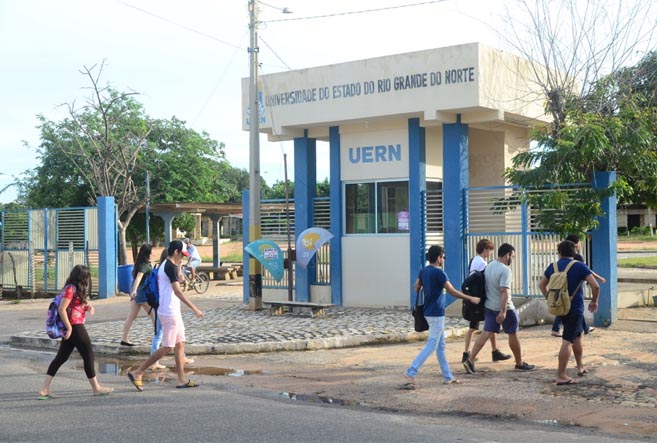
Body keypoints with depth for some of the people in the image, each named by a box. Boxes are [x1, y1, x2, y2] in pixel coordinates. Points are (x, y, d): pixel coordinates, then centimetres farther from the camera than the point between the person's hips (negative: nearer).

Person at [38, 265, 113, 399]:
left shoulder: (77, 289, 15)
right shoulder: (71, 289, -15)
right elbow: (62, 309, -20)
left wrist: (89, 306, 1)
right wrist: (69, 327, -20)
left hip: (72, 328, 10)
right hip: (75, 327, -10)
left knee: (61, 357, 7)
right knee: (88, 355, 0)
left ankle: (44, 389, 6)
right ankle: (96, 388, 9)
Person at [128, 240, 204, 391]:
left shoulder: (164, 265, 13)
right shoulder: (171, 266, -17)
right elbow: (177, 291, -24)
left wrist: (178, 266, 15)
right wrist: (194, 308, -26)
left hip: (173, 312, 10)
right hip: (169, 312, -10)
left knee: (180, 344, 11)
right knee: (167, 348, -5)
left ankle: (182, 379, 14)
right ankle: (137, 373, -1)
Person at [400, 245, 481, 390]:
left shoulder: (423, 271, 5)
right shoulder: (438, 272, -18)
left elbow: (416, 287, 12)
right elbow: (453, 292, -16)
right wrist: (471, 298, -6)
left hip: (429, 312, 9)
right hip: (437, 314, -9)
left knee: (440, 345, 14)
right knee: (431, 346, -6)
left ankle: (447, 377, 21)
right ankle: (410, 374, -13)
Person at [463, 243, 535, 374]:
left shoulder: (489, 266, 8)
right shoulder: (505, 270, -20)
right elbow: (504, 292, -26)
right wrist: (503, 312, -28)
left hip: (489, 306, 7)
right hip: (504, 308, -7)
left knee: (486, 333, 4)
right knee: (513, 334, 9)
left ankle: (470, 360, -7)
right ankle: (520, 363, 22)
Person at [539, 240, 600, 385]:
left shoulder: (553, 267, 4)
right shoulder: (579, 267, -10)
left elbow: (541, 284, 13)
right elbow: (595, 286, -16)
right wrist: (594, 301, -1)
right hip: (575, 309, -6)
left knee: (577, 335, 24)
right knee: (567, 341, -7)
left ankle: (580, 367, 35)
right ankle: (561, 376, -9)